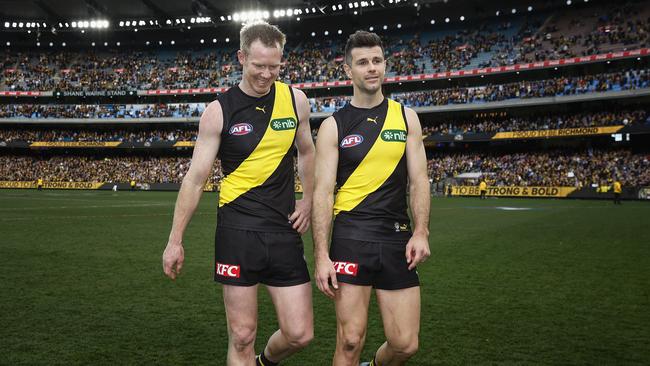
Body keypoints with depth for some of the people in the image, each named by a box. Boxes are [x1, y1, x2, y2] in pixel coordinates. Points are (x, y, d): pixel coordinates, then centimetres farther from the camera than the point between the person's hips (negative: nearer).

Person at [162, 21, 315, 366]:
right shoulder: (219, 111, -3)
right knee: (242, 337, 0)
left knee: (299, 334, 3)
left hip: (284, 230, 3)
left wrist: (307, 201, 9)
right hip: (238, 230, -3)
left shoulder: (295, 100, 5)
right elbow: (195, 177, -1)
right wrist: (175, 240, -2)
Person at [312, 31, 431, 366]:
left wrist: (421, 232, -7)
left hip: (397, 237, 3)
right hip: (351, 235, -2)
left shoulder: (406, 117, 10)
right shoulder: (333, 126, 3)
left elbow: (418, 179, 7)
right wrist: (321, 256, -10)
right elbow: (322, 192, -2)